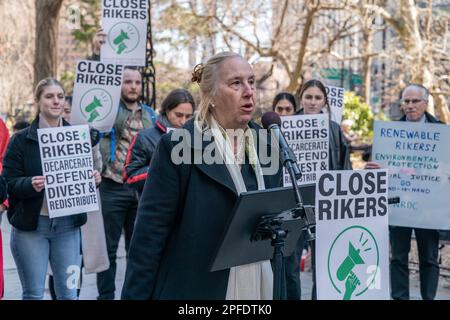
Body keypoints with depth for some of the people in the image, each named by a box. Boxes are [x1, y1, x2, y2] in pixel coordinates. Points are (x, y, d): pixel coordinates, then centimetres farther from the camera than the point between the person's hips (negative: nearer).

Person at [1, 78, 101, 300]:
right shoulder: (21, 140, -2)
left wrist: (94, 178, -7)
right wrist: (30, 184, -25)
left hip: (67, 224, 3)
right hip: (31, 225, -2)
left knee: (68, 293, 7)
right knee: (33, 294, 4)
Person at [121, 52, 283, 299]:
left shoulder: (267, 146, 5)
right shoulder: (177, 146, -10)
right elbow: (150, 235, -11)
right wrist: (135, 295, -13)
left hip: (261, 288, 5)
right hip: (194, 289, -4)